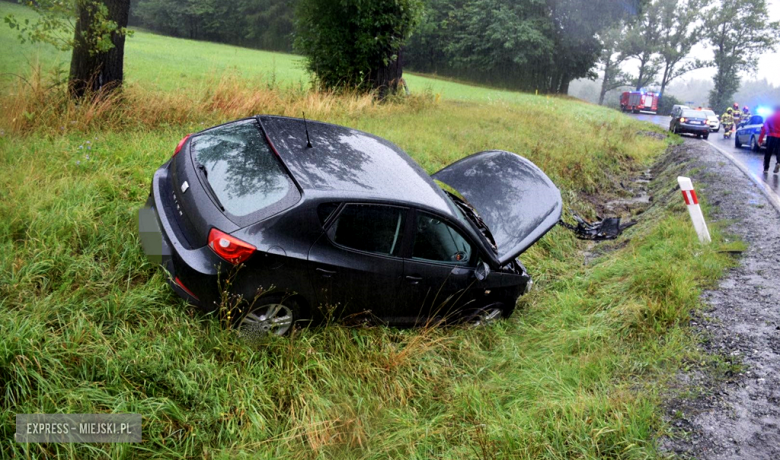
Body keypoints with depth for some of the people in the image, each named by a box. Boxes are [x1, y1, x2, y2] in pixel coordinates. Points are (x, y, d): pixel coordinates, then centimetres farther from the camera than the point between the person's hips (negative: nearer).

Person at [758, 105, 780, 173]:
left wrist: (760, 139, 3)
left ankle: (766, 168, 9)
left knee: (768, 153, 10)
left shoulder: (770, 117, 6)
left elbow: (764, 129, 2)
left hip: (771, 137, 0)